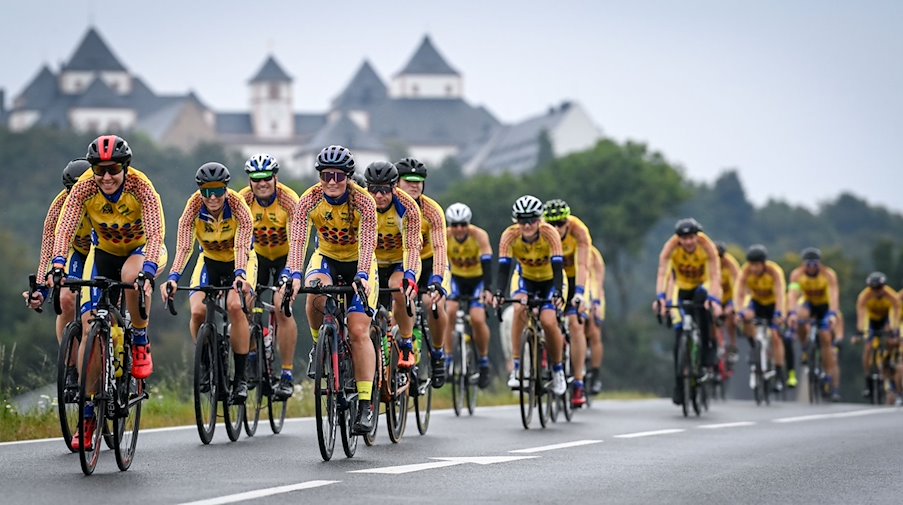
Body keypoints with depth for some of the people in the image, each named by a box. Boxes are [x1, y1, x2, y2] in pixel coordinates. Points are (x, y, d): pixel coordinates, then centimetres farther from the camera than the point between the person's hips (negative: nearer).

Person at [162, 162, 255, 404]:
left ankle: (241, 377, -22)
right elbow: (184, 247, -29)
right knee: (198, 311, -23)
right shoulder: (194, 207, -23)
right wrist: (173, 278, -45)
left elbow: (241, 246, -37)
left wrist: (240, 275, -55)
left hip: (239, 261, -2)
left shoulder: (237, 205, -27)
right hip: (209, 262, 2)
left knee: (235, 306, -30)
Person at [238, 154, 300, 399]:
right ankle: (252, 355, 11)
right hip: (258, 254, 3)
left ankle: (287, 375, -13)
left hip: (285, 256, -3)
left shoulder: (289, 200, -26)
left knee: (282, 307, -20)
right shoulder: (242, 200, -20)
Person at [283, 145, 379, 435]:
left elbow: (367, 243, -34)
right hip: (326, 258, 2)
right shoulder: (310, 200, -20)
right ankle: (320, 344, -5)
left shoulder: (363, 201, -24)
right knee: (316, 293, -34)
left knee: (358, 331, -15)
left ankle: (366, 404, -14)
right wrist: (294, 275, -44)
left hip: (358, 262, -2)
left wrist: (362, 276, -51)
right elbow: (298, 240, -28)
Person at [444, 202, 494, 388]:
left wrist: (487, 289, -49)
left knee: (477, 319, -21)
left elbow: (487, 262, -35)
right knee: (449, 312, -25)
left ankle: (484, 362, 0)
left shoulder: (479, 235, -26)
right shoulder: (444, 237, -21)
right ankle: (448, 359, -18)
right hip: (457, 279, 2)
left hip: (478, 279, -2)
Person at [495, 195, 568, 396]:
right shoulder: (510, 235, -24)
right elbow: (504, 267, -29)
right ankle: (516, 367, -24)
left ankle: (558, 370, 0)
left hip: (550, 281, -2)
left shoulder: (549, 233, -29)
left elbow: (558, 267, -35)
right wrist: (499, 293, -45)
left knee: (548, 320, -24)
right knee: (519, 309, -29)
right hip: (527, 279, 2)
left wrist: (558, 294, -50)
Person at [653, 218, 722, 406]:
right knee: (679, 338, -8)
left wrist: (714, 300, -52)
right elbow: (662, 272, -36)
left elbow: (715, 275, -36)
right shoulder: (671, 246, -27)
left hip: (703, 285, -1)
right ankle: (679, 387, 4)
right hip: (682, 287, 1)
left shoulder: (707, 245, -28)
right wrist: (660, 297, -53)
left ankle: (706, 359, -29)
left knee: (702, 296, -37)